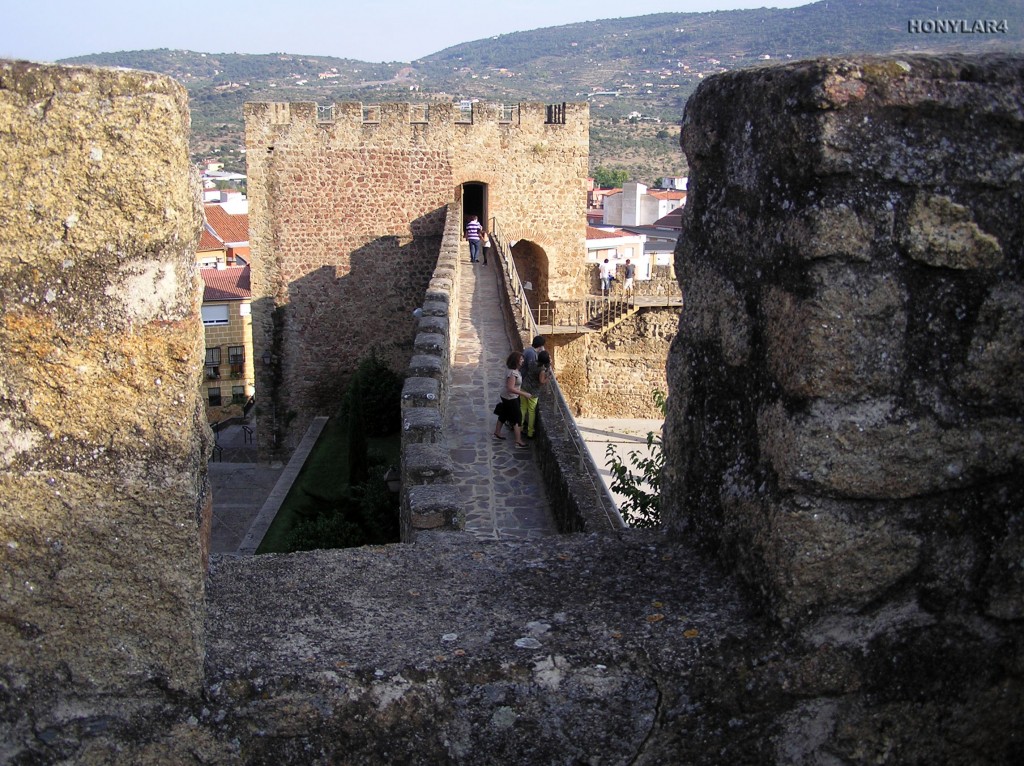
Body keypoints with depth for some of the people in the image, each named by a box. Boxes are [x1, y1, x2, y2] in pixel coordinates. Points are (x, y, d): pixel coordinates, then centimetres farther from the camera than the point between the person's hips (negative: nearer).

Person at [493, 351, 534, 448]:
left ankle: (497, 433, 40)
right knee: (517, 418, -2)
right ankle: (519, 441, 3)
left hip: (506, 397, 10)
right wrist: (524, 394, -28)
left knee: (503, 416, 24)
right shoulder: (513, 373, -30)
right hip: (511, 399, -10)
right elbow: (511, 388, -32)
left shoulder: (511, 369, 0)